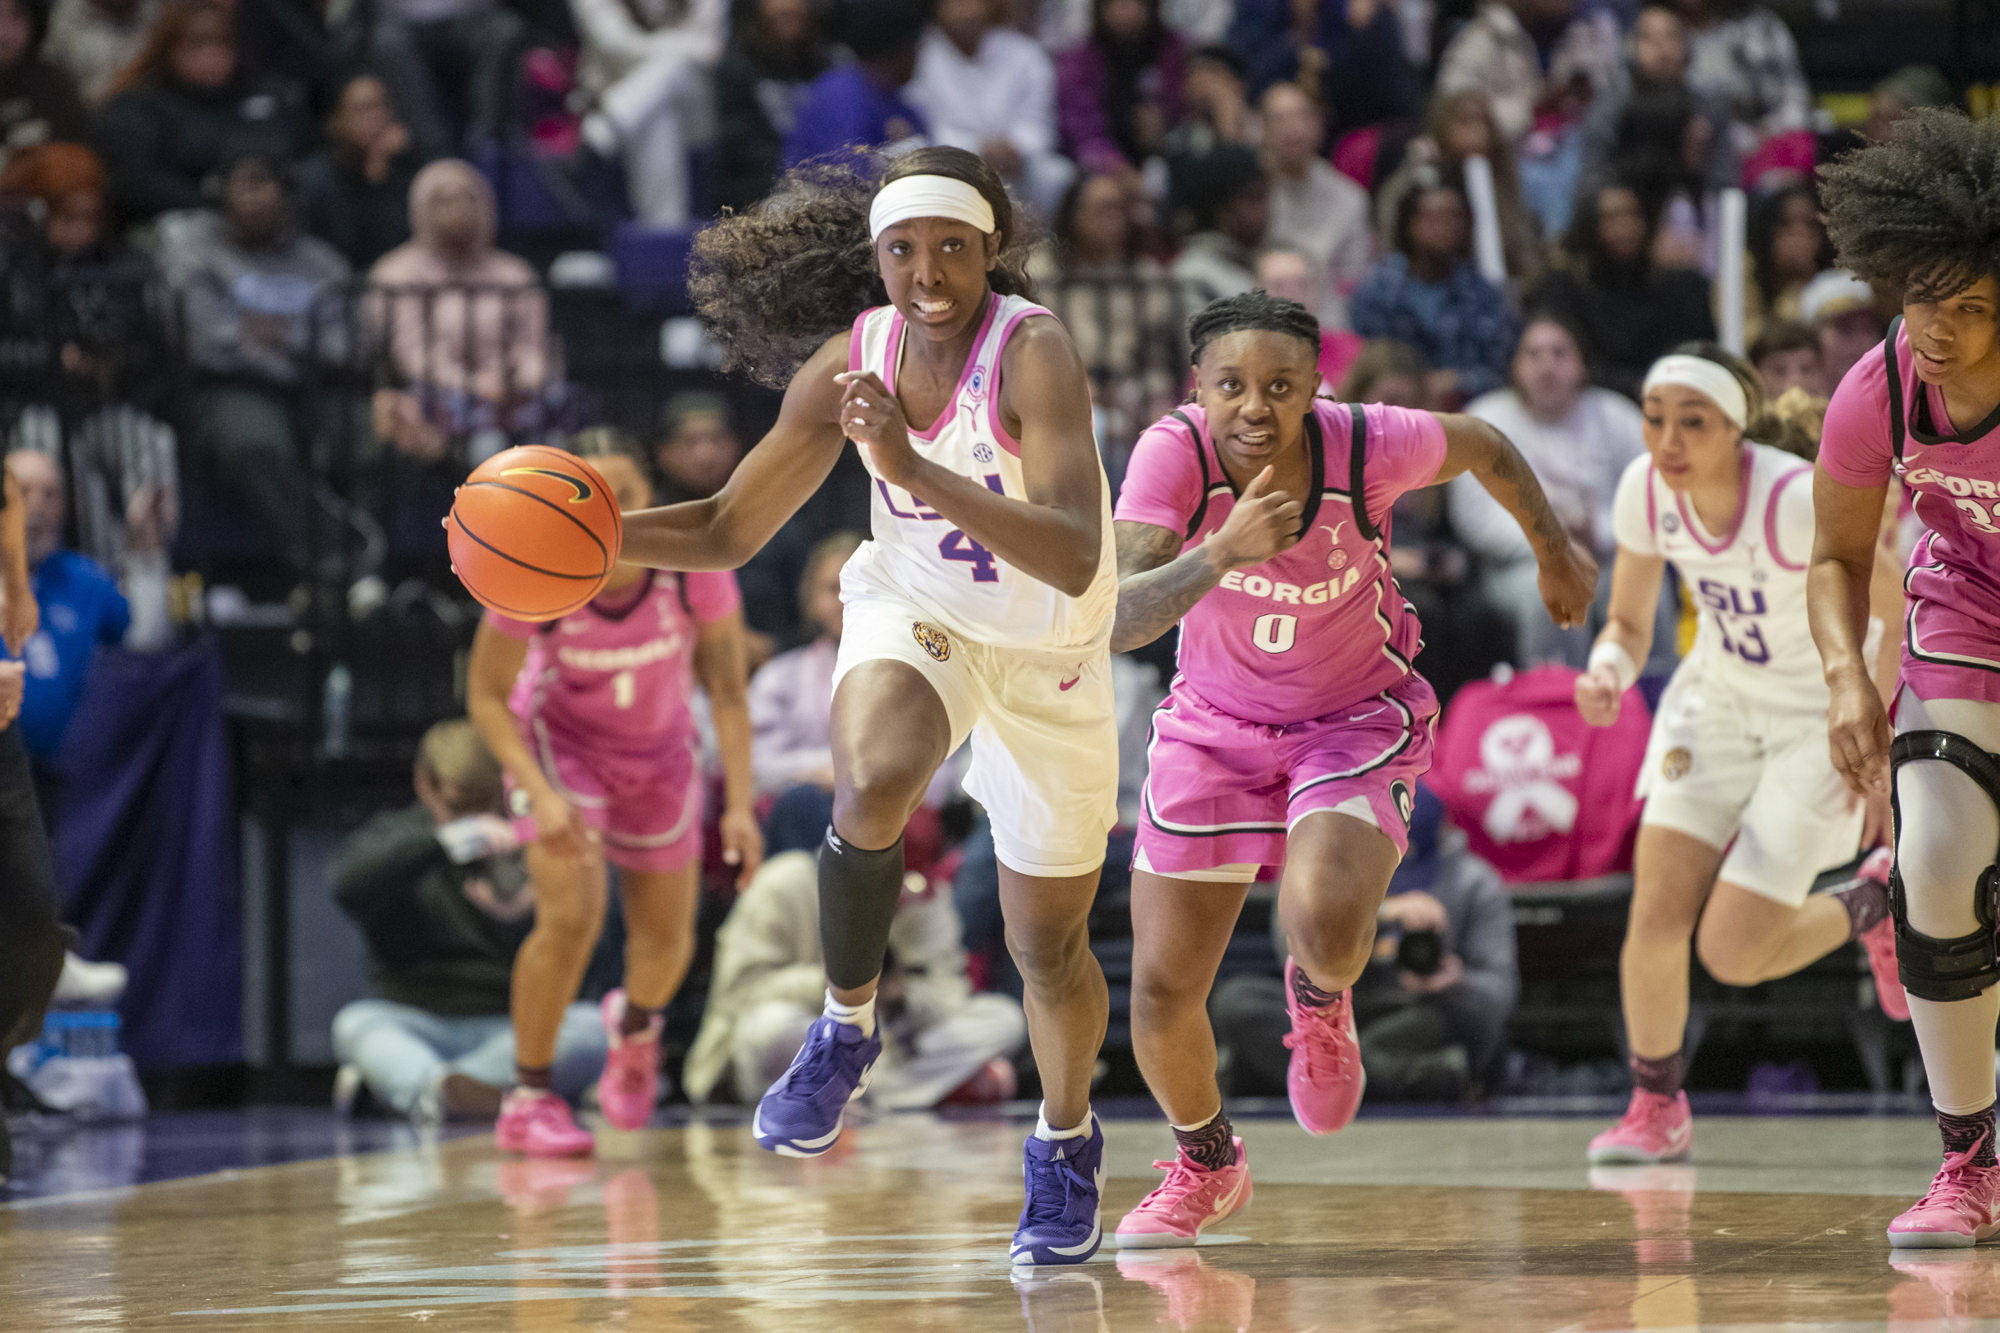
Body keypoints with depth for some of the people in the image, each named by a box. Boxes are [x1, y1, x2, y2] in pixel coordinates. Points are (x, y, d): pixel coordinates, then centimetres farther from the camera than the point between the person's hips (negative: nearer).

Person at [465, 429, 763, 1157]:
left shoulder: (693, 564, -28)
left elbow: (727, 690, -17)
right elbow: (487, 696, -18)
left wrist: (740, 804, -25)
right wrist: (541, 794, -31)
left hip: (660, 749, 3)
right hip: (559, 741, -2)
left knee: (667, 943, 9)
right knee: (571, 916, -22)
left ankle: (635, 1024, 46)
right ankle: (528, 1098, -5)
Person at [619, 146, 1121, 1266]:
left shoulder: (1034, 352, -29)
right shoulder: (851, 362, -14)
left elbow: (1076, 560, -41)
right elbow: (730, 530, -3)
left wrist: (914, 468, -50)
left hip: (1049, 659, -2)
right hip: (913, 613, 2)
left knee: (1050, 946, 9)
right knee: (872, 785, -34)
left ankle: (1066, 1143, 40)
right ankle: (847, 1028, -9)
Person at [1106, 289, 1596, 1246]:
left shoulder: (1366, 446, -24)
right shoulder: (1174, 454, -25)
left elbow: (1483, 447, -1)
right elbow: (1119, 622, -36)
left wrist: (1554, 551, 15)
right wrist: (1220, 553, -52)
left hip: (1357, 719, -2)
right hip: (1215, 724, 2)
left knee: (1325, 922, -30)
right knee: (1162, 991, 1)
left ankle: (1320, 999, 10)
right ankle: (1206, 1167, 33)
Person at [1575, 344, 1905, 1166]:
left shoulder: (1801, 500, -31)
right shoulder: (1645, 491, -14)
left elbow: (1898, 614, -18)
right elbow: (1628, 624, 0)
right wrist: (1609, 669, -22)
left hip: (1825, 716, -4)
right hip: (1719, 696, 4)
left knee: (1732, 955, -8)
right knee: (1657, 910, -11)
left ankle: (1873, 905, 23)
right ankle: (1656, 1107, 12)